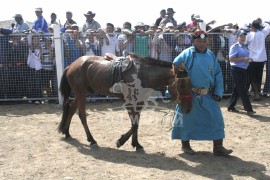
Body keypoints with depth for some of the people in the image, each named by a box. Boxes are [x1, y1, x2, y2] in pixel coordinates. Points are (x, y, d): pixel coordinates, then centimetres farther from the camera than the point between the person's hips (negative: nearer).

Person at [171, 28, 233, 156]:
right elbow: (175, 70, -12)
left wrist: (218, 92, 1)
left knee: (216, 119, 0)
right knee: (187, 119, 7)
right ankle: (185, 145, 27)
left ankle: (218, 147, 10)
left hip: (208, 96, 4)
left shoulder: (211, 55, 7)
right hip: (190, 95, -4)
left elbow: (218, 75, 9)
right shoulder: (187, 54, -9)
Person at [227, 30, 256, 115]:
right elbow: (231, 59, -18)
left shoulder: (245, 47, 15)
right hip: (236, 70, -8)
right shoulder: (234, 47, -10)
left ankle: (231, 107, 22)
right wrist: (243, 58, -21)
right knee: (242, 90, -6)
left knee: (237, 89, 12)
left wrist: (248, 59, 8)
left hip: (244, 70, 8)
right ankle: (248, 109, -4)